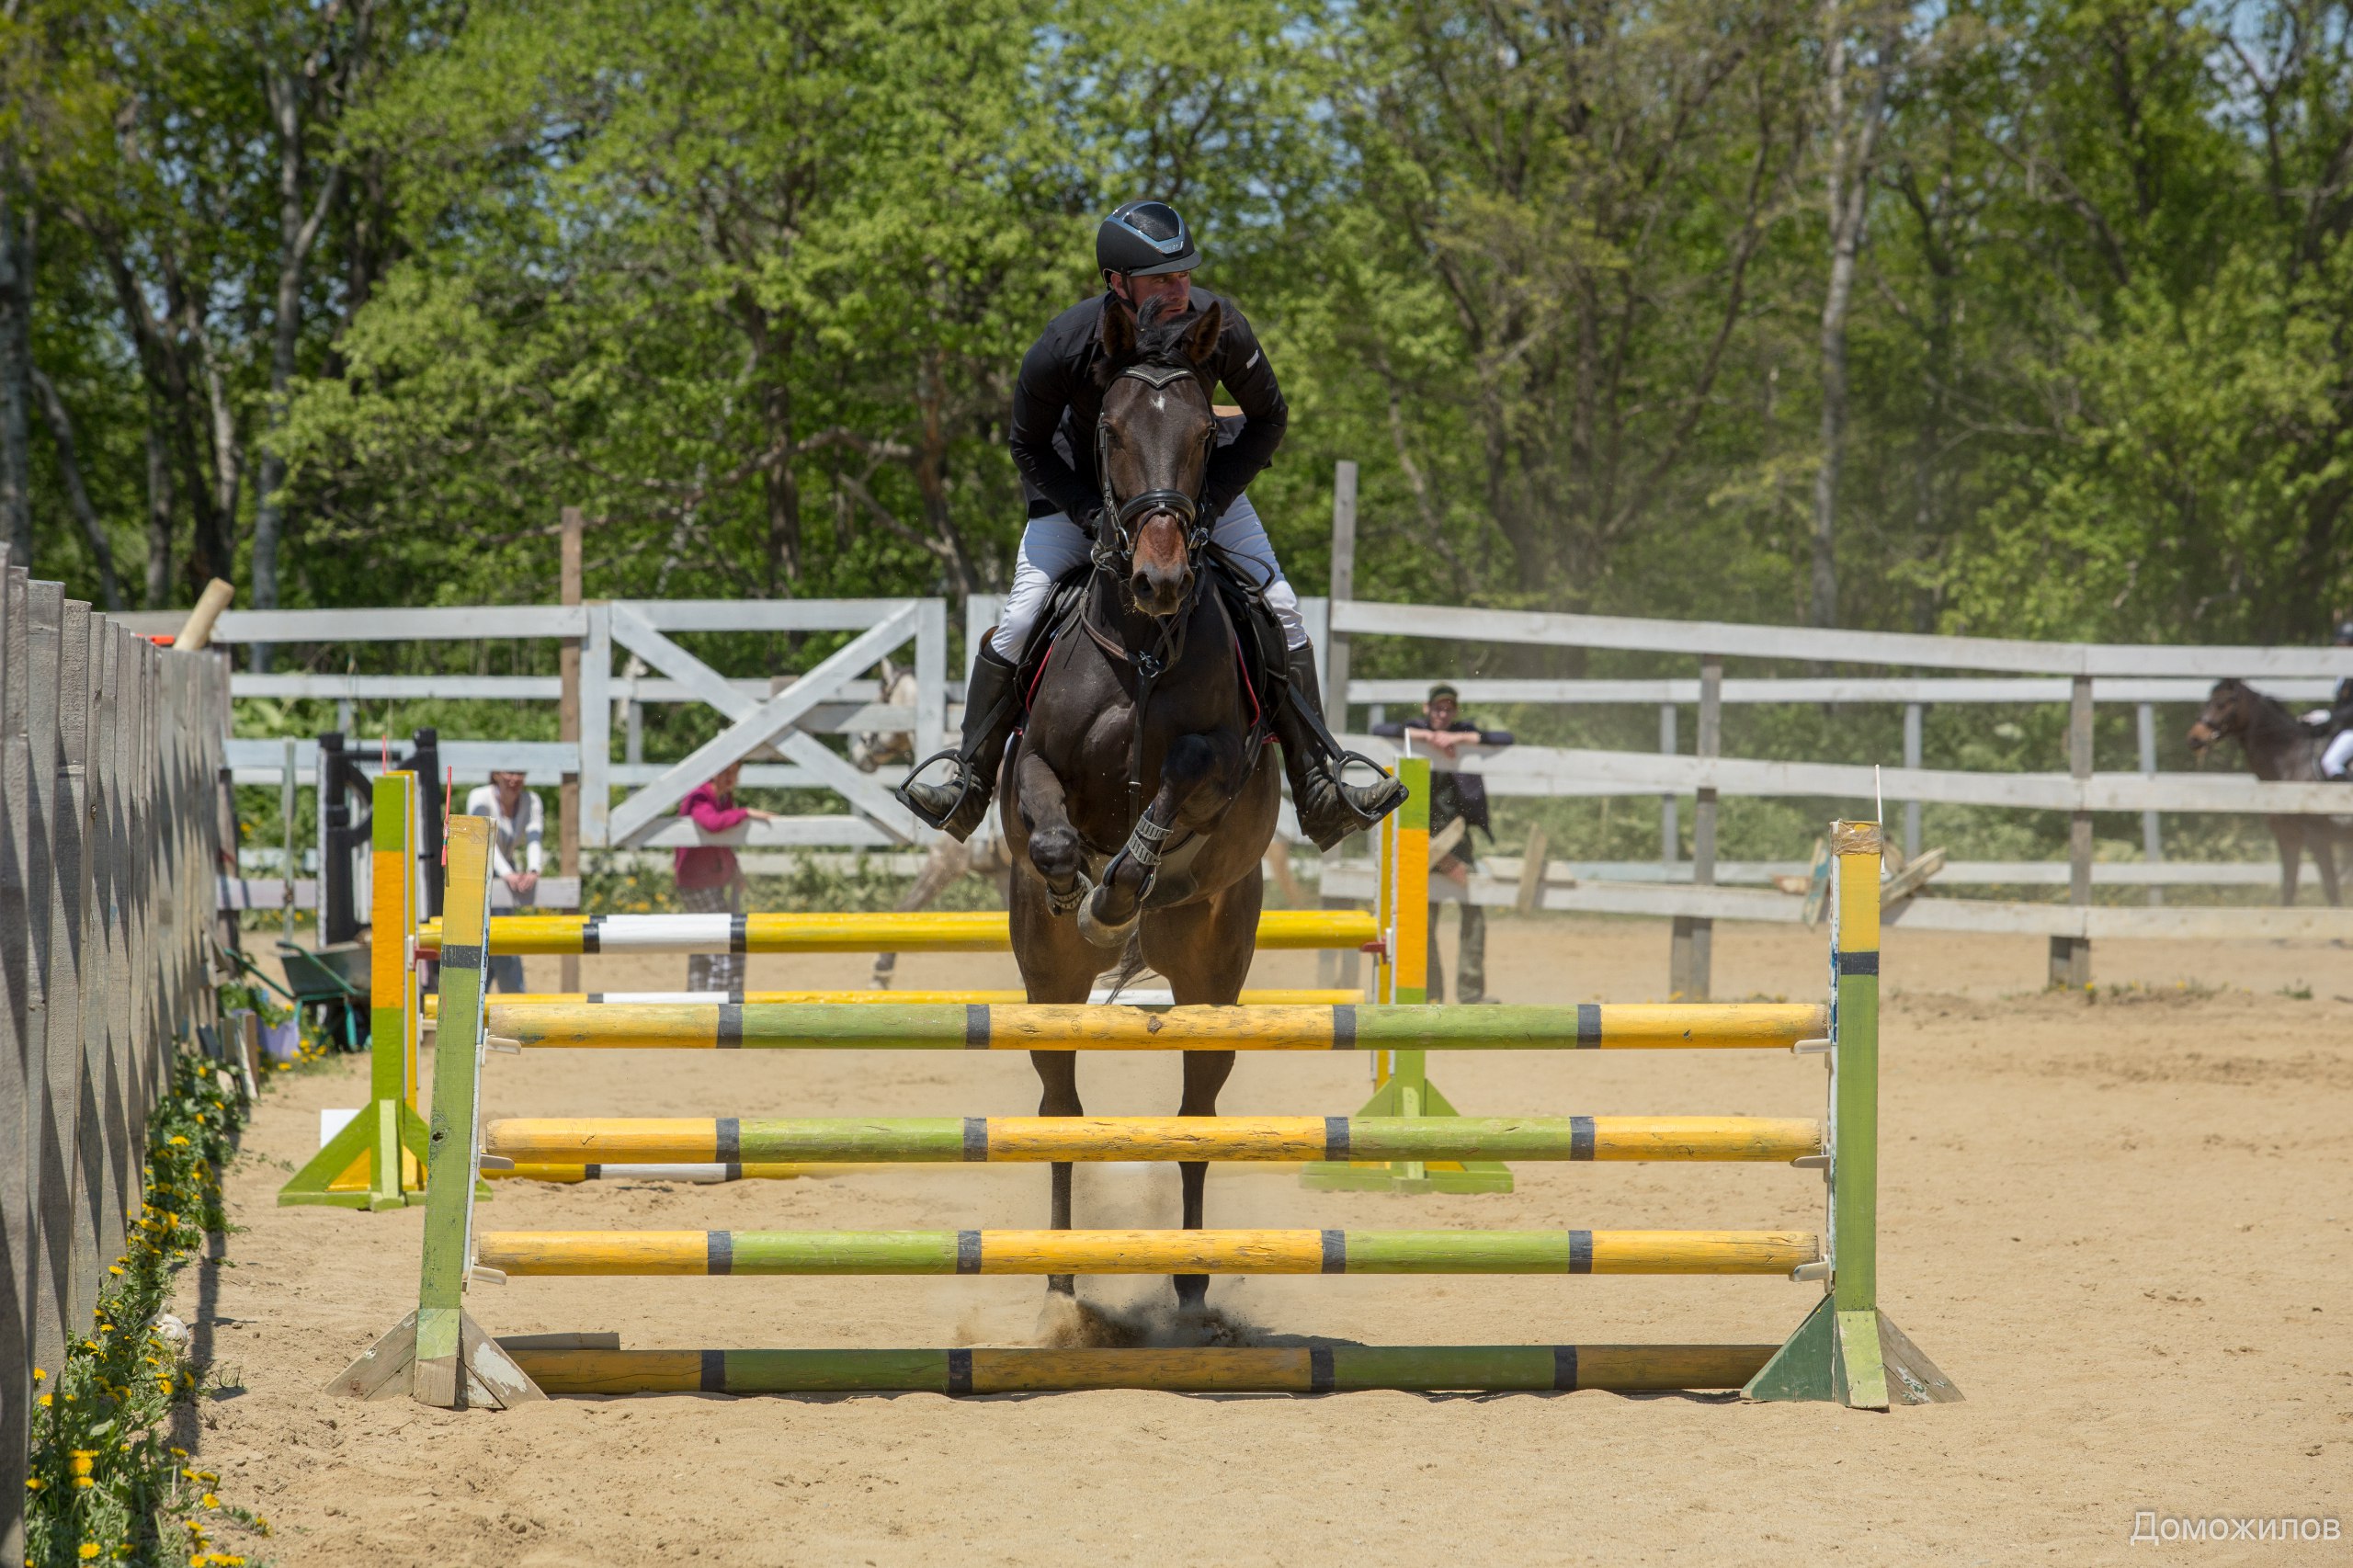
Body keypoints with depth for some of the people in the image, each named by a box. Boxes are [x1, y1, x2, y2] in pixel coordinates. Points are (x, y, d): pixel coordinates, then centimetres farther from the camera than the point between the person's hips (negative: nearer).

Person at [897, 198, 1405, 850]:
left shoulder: (1219, 327, -29)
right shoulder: (1063, 348, -32)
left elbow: (1268, 418, -11)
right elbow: (1028, 447, -14)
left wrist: (1211, 499, -21)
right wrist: (1092, 515, -26)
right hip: (1081, 482, -1)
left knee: (1278, 611, -9)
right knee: (1019, 618, -13)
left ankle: (1319, 789, -3)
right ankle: (968, 779, 5)